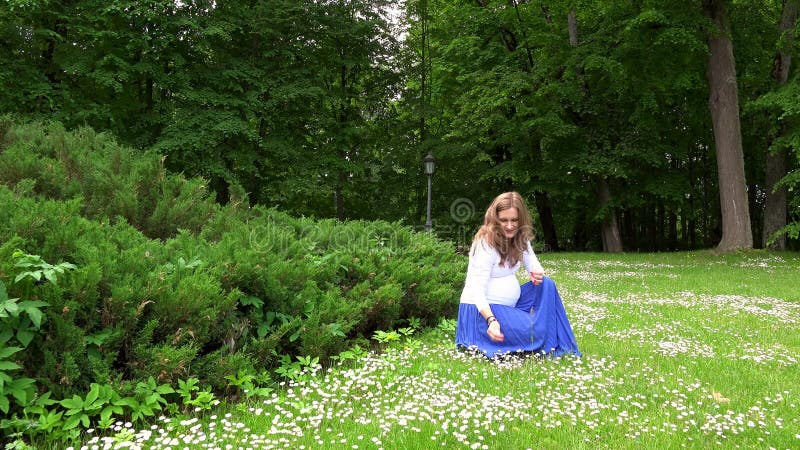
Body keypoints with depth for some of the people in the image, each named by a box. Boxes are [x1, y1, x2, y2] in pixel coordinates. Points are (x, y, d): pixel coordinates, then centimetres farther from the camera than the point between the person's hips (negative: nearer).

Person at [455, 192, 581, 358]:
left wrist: (537, 273, -18)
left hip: (510, 305, 8)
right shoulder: (485, 243, -19)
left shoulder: (520, 239, 3)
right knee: (536, 332, -22)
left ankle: (557, 347, -2)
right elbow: (478, 290, -24)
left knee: (546, 285, -6)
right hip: (483, 309, -8)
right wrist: (491, 320, -40)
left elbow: (534, 265, 8)